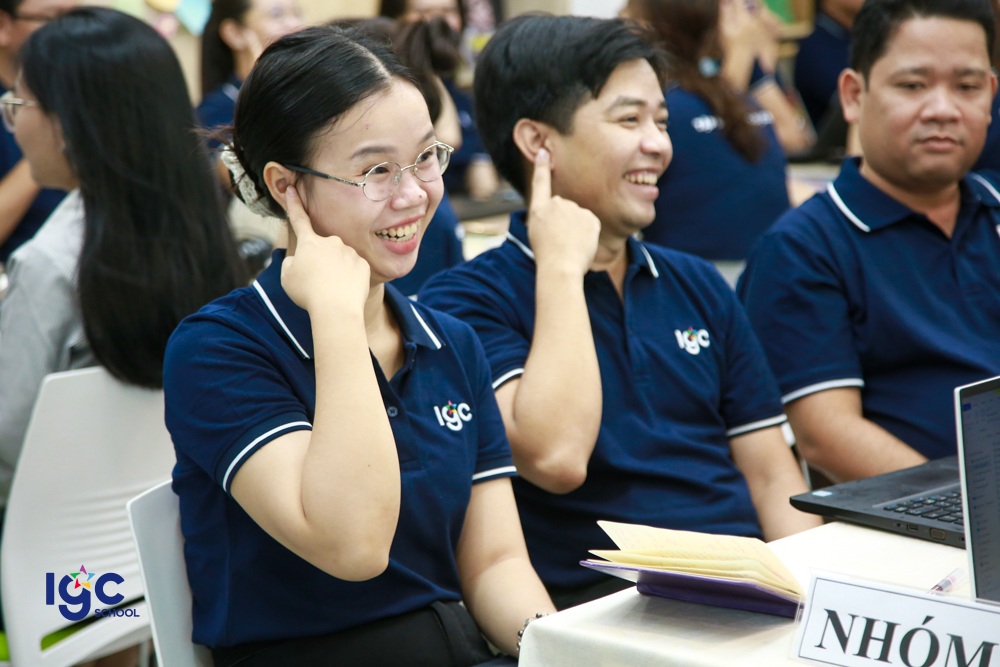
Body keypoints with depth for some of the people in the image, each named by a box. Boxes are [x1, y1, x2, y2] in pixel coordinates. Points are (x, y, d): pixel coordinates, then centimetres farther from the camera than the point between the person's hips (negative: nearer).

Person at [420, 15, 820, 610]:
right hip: (596, 602, -6)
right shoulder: (467, 301, -2)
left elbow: (770, 473, 14)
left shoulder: (699, 287, 18)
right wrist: (562, 267, -10)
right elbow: (555, 457, -18)